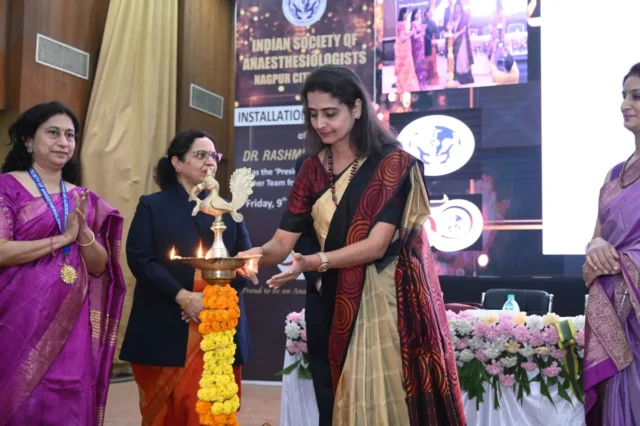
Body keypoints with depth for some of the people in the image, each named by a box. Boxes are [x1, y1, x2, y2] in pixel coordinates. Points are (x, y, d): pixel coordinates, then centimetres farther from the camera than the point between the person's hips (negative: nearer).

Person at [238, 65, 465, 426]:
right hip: (339, 302, 5)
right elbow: (284, 241, 0)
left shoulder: (392, 163, -10)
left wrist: (314, 262, -29)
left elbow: (377, 244, -17)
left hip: (393, 300, -5)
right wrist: (259, 254, -21)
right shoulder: (313, 169, 6)